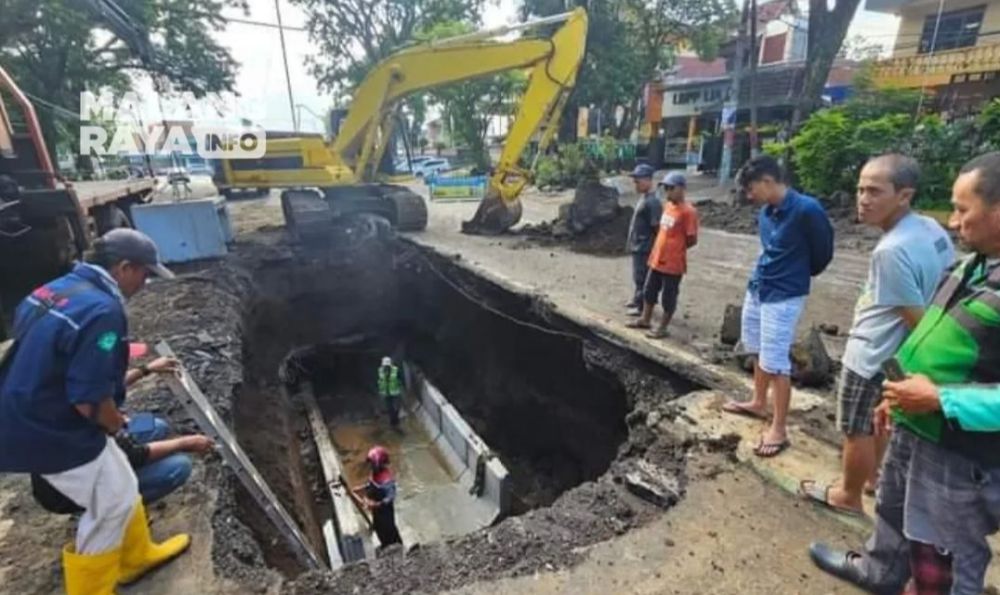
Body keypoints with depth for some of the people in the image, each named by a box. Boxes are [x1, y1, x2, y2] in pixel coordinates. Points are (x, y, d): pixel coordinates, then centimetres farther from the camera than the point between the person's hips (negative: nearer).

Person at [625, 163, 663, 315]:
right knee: (637, 275, 20)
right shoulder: (643, 198, 9)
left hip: (644, 247, -10)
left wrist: (654, 248, -18)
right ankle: (637, 300, 35)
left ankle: (641, 306, 13)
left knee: (641, 277, 1)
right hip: (637, 245, 10)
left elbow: (656, 227, -22)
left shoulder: (652, 202, -21)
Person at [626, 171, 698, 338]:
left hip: (673, 263, -8)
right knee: (649, 291, 19)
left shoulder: (688, 211, -17)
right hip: (657, 259, 8)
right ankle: (645, 319, 35)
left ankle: (662, 327, 18)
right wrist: (659, 250, 9)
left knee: (668, 297, 6)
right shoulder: (667, 206, 8)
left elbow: (692, 240, -14)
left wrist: (676, 250, -2)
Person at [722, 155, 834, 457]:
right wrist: (766, 273, 8)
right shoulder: (765, 212, 2)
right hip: (756, 289, 8)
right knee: (759, 353, 20)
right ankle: (758, 403, 39)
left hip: (784, 297, -8)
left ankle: (779, 429, 10)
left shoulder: (806, 210, -19)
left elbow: (823, 252, -8)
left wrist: (797, 274, 6)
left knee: (776, 363, -2)